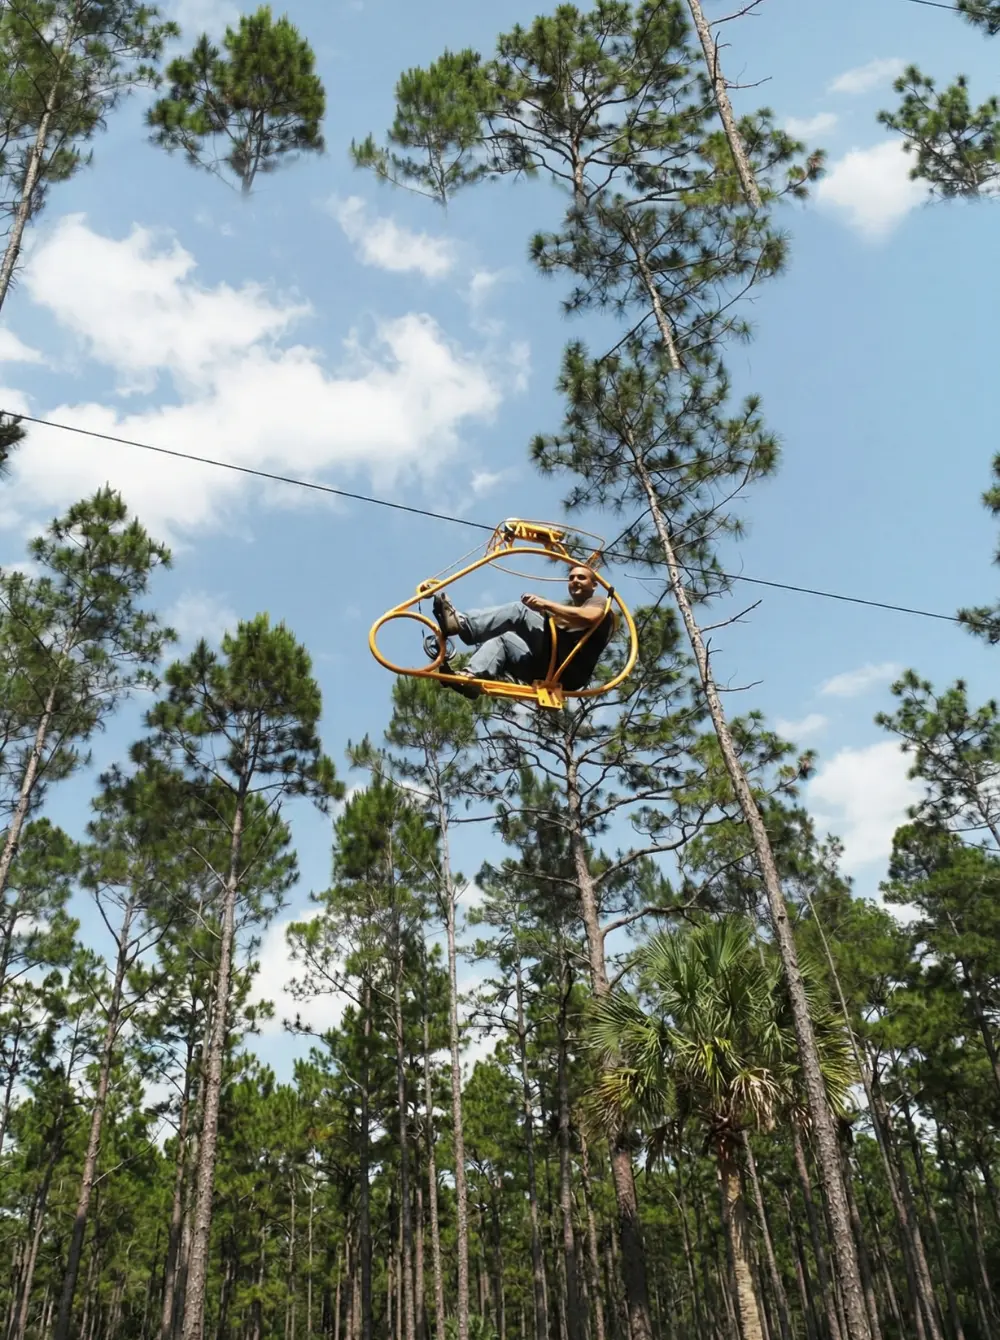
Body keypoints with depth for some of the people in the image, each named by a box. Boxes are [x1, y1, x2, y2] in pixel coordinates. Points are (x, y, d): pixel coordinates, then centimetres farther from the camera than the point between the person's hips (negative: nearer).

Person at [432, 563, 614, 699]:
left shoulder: (598, 601, 16)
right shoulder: (567, 610, 41)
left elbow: (589, 618, -11)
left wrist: (546, 605, -12)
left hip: (570, 669, -8)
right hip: (552, 671, 8)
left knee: (518, 610, -16)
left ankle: (461, 624, -29)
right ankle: (471, 676, -30)